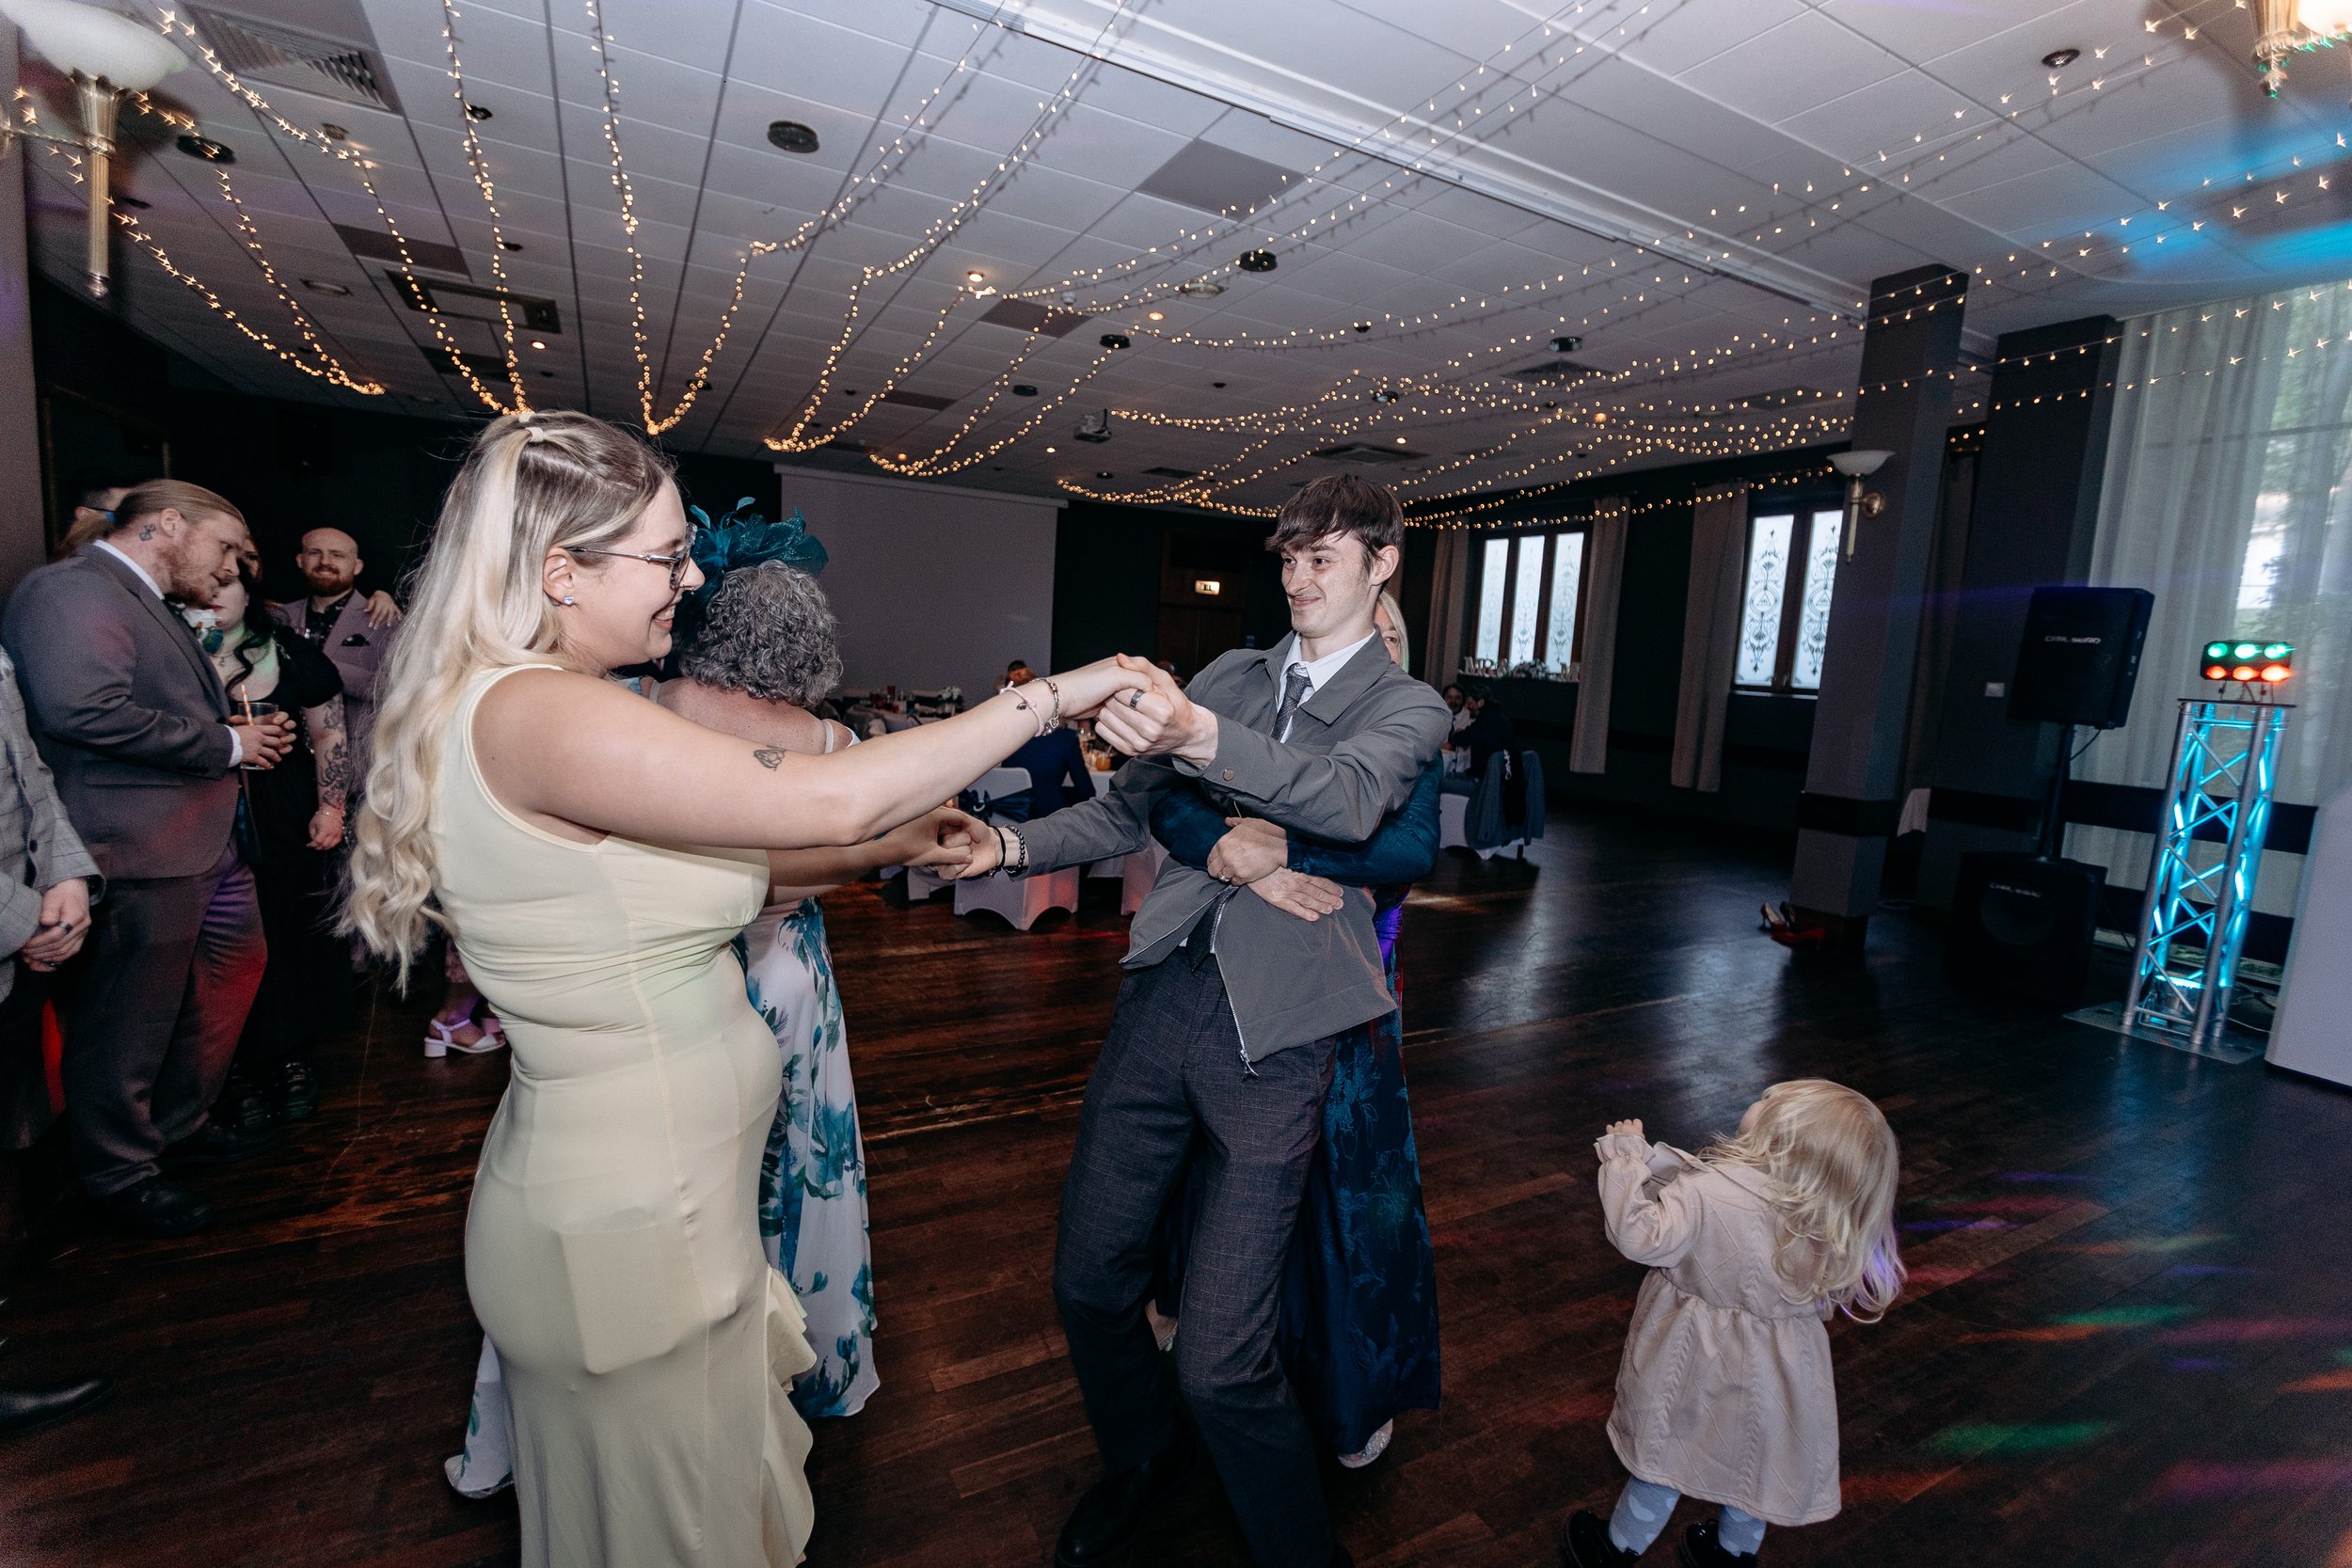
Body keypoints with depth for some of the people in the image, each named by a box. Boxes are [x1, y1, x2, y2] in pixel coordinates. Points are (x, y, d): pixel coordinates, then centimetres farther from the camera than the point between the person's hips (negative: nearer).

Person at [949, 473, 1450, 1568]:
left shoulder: (1409, 707, 3)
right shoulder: (1226, 676, 14)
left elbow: (1349, 799, -20)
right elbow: (1126, 812, 14)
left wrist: (1199, 736, -37)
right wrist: (1010, 846, -4)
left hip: (1277, 1034, -4)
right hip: (1162, 995, 4)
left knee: (1220, 1362, -3)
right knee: (1088, 1283, 15)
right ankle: (1140, 1464, 46)